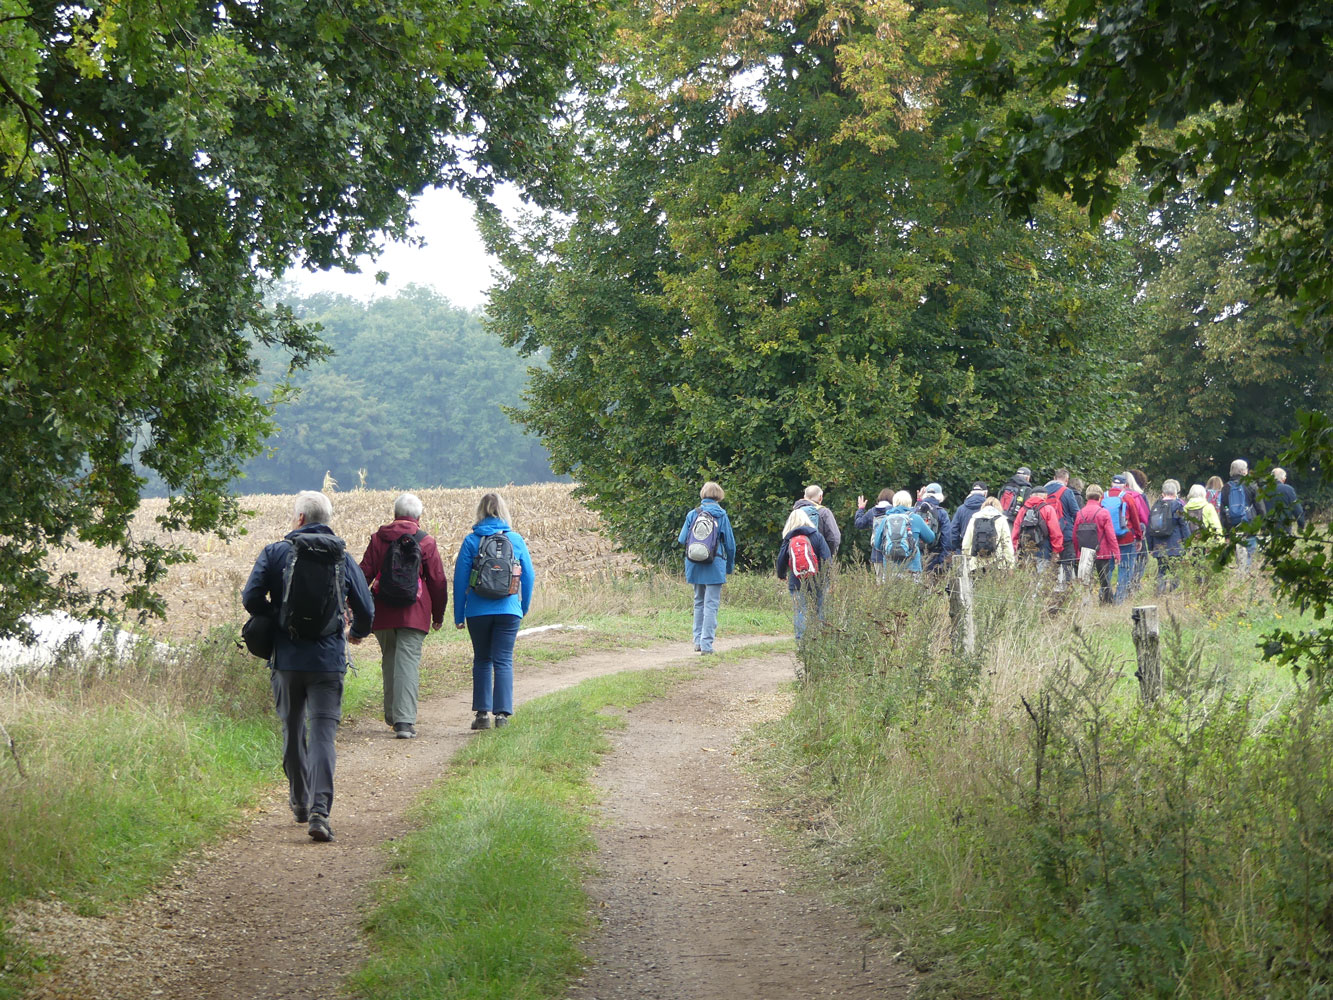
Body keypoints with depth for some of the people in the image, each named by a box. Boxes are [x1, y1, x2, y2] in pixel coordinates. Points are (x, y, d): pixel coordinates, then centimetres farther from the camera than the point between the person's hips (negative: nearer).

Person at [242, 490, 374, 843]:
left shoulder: (276, 552, -1)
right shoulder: (343, 557, 4)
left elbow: (251, 598, -7)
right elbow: (365, 608, 7)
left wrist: (274, 619, 14)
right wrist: (359, 631, 29)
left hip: (287, 658, 0)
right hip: (328, 660, 0)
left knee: (293, 730, 17)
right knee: (323, 734, -4)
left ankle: (300, 802, 31)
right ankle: (319, 811, -19)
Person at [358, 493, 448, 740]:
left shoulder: (378, 539, 5)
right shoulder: (427, 543, 2)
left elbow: (364, 574, 5)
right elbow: (437, 581, 5)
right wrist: (438, 616, 15)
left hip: (382, 615, 2)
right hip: (414, 615, -2)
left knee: (389, 661, 17)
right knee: (407, 664, -6)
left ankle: (392, 715, 25)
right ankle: (404, 721, -15)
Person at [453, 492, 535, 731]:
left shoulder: (471, 541, -1)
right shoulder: (516, 540, 1)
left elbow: (460, 579, 0)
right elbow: (528, 577, 7)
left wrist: (458, 615, 8)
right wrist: (524, 608, 22)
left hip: (478, 612, 0)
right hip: (508, 611, 0)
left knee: (482, 660, 12)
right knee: (504, 661, 2)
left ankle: (483, 713, 8)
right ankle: (502, 714, -6)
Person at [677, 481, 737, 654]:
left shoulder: (692, 515, 1)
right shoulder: (721, 515, -3)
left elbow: (682, 539, 3)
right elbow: (730, 544, 1)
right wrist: (730, 566, 15)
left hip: (694, 566, 3)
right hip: (714, 567, -3)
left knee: (699, 602, 17)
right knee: (711, 604, -3)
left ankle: (698, 641, 18)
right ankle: (706, 643, -9)